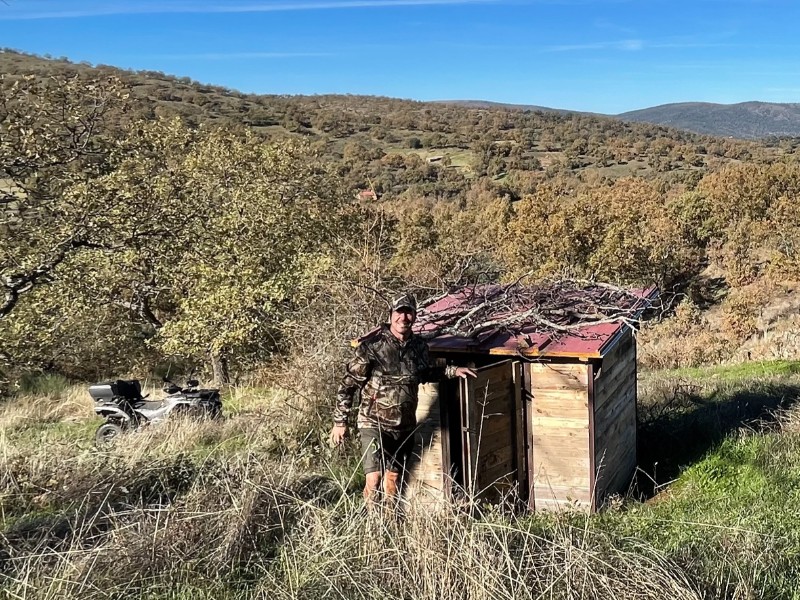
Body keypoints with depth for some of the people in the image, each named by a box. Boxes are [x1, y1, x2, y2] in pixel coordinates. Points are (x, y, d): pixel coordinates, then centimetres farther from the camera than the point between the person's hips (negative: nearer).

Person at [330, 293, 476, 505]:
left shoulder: (419, 346, 2)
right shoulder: (372, 345, -14)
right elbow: (349, 384, -10)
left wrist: (452, 371, 14)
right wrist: (340, 422, -9)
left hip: (405, 426, 5)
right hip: (375, 424, -5)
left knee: (394, 478, 15)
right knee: (374, 478, -14)